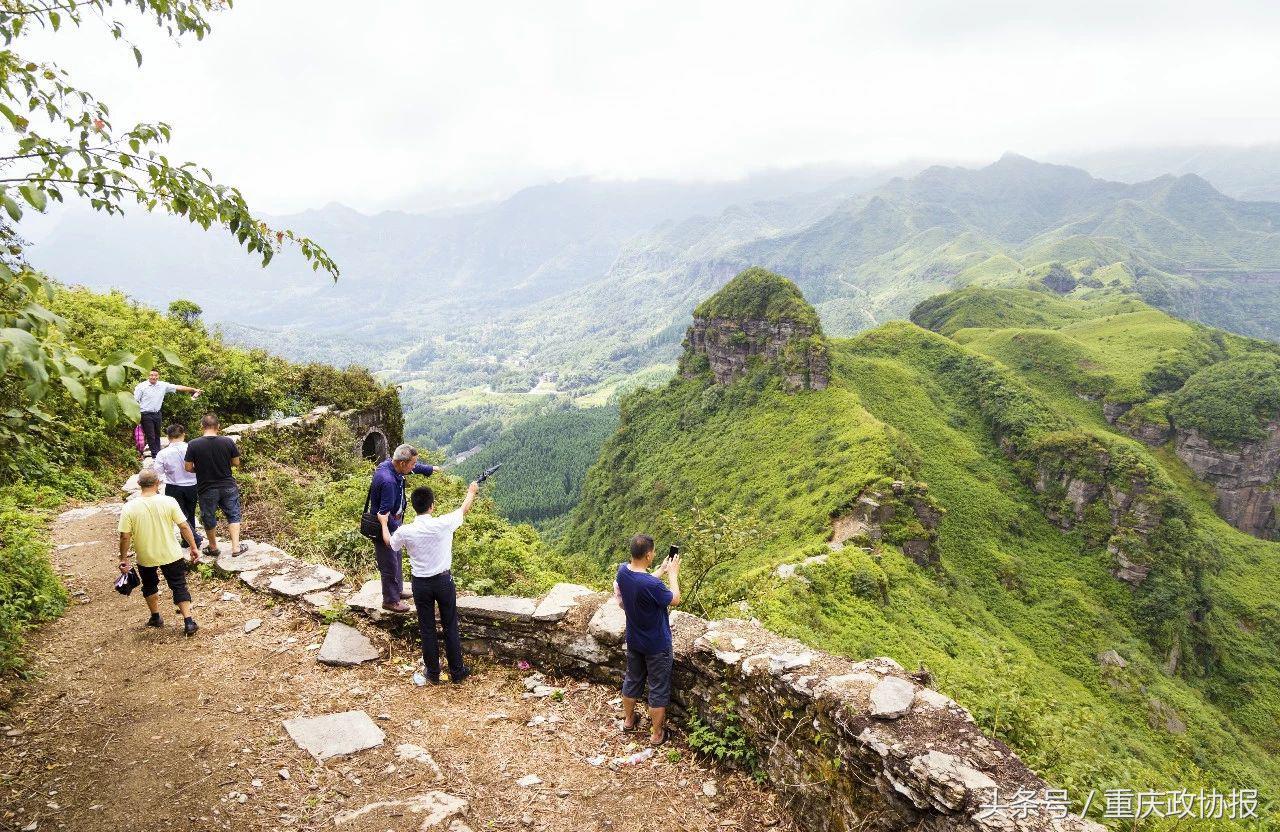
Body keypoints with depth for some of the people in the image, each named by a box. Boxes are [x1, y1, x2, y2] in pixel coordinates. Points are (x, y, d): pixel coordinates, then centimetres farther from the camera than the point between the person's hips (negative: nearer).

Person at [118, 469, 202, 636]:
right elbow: (184, 526, -11)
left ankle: (155, 618, 37)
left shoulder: (129, 508, -13)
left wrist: (123, 558, 2)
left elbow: (125, 537, -11)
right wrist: (194, 547, -1)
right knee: (179, 587, 7)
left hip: (145, 558, 1)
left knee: (150, 586, 25)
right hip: (171, 555, -1)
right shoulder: (169, 502, -14)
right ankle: (188, 622, 0)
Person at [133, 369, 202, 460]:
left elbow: (178, 387, 4)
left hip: (157, 414, 4)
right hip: (146, 414, -4)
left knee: (157, 435, 14)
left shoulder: (163, 385, 3)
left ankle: (159, 455, 23)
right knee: (151, 436, -2)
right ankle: (155, 456, 4)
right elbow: (135, 401, -6)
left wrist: (194, 389, 2)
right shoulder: (141, 386, -8)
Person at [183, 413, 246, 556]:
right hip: (228, 486, 1)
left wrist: (201, 469, 11)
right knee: (233, 516, 14)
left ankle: (213, 548, 33)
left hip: (206, 489, 0)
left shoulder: (193, 444, -14)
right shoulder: (228, 442, -11)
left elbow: (188, 468, -8)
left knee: (209, 518, 17)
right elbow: (236, 463, -2)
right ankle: (236, 547, 10)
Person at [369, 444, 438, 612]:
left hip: (394, 523, 10)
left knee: (396, 558, 26)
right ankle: (390, 600, 25)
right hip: (386, 527, -10)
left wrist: (431, 468, 30)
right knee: (389, 564, 7)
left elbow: (416, 467, 13)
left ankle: (398, 590, 45)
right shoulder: (388, 481, -36)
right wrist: (384, 530, -48)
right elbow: (384, 510, -37)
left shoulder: (391, 464, -7)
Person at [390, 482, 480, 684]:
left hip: (421, 584, 1)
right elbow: (464, 508, 1)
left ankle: (433, 673, 26)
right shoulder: (443, 524, -19)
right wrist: (472, 491, 21)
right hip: (444, 581, -1)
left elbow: (390, 544, 8)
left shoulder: (405, 531, -16)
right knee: (450, 627, 13)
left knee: (427, 629, 14)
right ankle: (457, 671, 24)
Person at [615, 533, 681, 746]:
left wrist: (662, 570, 9)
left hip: (633, 640, 7)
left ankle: (628, 720, 46)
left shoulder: (622, 571, -13)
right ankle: (657, 734, 27)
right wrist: (673, 573, -5)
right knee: (658, 689, 12)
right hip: (656, 645, -7)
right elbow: (675, 600, -15)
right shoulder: (652, 585, -35)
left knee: (632, 680, 26)